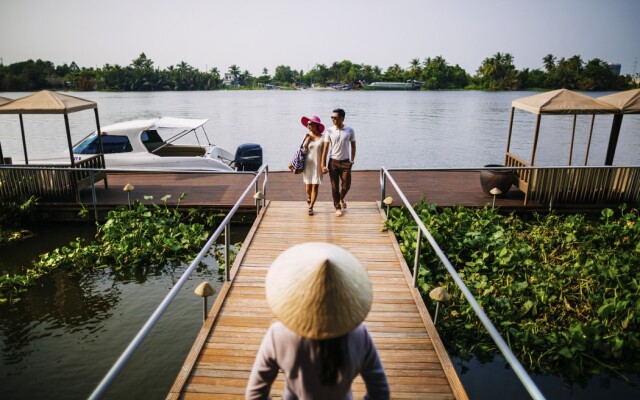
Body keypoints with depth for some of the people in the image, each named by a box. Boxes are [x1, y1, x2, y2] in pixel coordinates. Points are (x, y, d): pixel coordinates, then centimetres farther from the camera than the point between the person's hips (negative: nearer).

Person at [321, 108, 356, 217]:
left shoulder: (350, 131, -4)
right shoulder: (329, 131, -6)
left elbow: (353, 146, 7)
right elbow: (325, 148, -6)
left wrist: (352, 160, 7)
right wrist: (323, 165, -9)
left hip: (345, 162, 0)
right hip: (333, 162, 0)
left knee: (346, 185, 2)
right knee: (334, 187, 4)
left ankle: (341, 199, 34)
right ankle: (337, 207, 20)